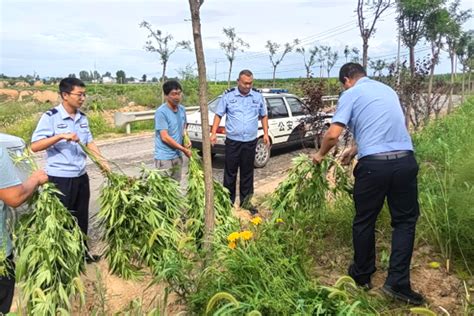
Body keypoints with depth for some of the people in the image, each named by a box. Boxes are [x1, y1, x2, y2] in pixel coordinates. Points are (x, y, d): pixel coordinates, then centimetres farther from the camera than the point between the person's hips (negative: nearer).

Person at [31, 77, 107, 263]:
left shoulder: (82, 117, 5)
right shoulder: (50, 117, -14)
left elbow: (89, 142, 11)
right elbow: (35, 146, -17)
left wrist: (102, 161, -1)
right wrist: (61, 136, -27)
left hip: (81, 176, 6)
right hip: (60, 178, -6)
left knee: (81, 216, 17)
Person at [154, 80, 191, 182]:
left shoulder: (182, 109, 5)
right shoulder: (161, 112, -17)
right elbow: (165, 137, -18)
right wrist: (184, 149, -12)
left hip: (178, 156, 7)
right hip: (164, 158, -7)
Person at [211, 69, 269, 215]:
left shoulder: (258, 96, 3)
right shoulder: (228, 95, -3)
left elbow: (264, 116, 13)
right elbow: (218, 115, 1)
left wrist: (266, 134, 5)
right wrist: (213, 133, -8)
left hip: (250, 141, 2)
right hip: (232, 141, -2)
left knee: (247, 173, 11)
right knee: (230, 172, 5)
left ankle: (246, 201, 23)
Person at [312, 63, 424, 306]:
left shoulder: (351, 94, 3)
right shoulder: (387, 90, 21)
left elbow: (333, 134, -7)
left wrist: (320, 154, 11)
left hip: (373, 165, -4)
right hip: (405, 161, 5)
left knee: (364, 221, 13)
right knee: (405, 220, 14)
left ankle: (362, 275, 29)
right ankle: (397, 283, 11)